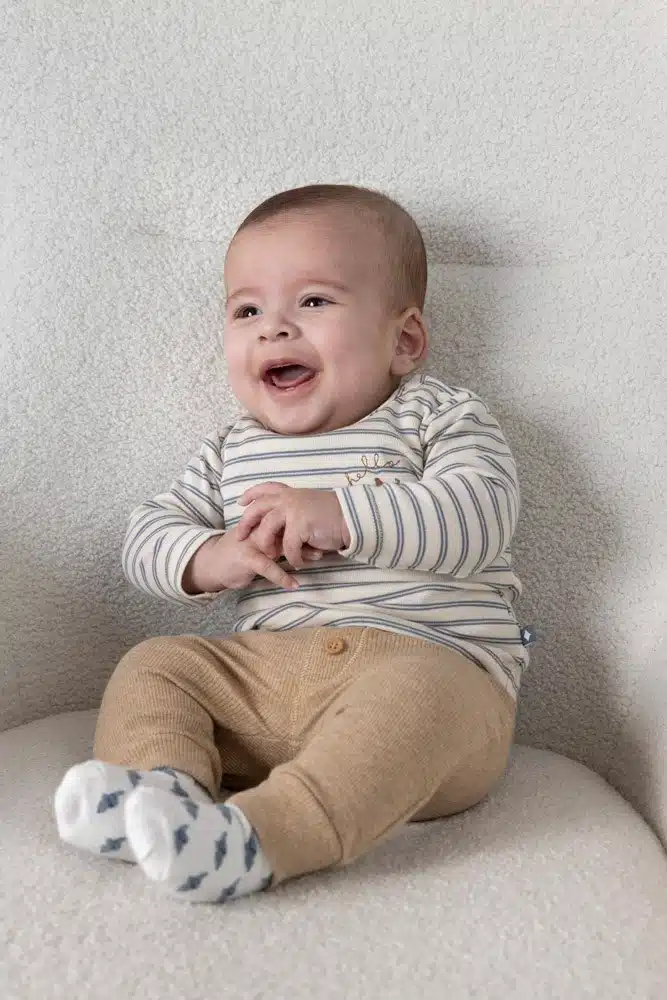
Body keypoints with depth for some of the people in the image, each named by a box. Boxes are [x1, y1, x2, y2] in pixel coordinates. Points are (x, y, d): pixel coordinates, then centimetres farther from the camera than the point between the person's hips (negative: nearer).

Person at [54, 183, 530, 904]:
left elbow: (482, 514, -12)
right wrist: (211, 559, -7)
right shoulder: (231, 453, 20)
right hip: (262, 668, 5)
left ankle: (265, 832, -46)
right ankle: (163, 784, -30)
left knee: (416, 696, -36)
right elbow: (146, 534, 17)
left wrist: (337, 515, -21)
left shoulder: (441, 418, 6)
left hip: (430, 663, -4)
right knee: (152, 666, -8)